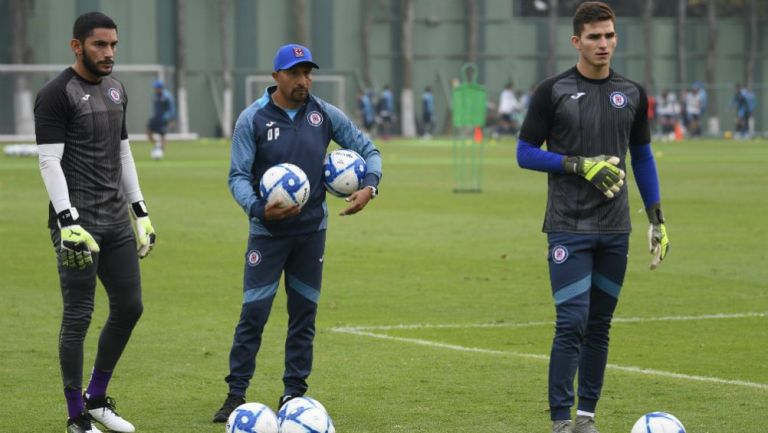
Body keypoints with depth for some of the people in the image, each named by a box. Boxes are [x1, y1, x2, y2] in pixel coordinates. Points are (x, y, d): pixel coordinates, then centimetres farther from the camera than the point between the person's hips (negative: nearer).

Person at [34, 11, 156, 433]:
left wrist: (141, 211, 17)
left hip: (116, 221, 8)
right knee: (78, 317, -4)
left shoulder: (115, 90, 14)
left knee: (129, 307, 10)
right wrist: (68, 221, -23)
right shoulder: (57, 94, -11)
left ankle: (96, 398, 25)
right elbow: (49, 161, -16)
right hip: (78, 223, -8)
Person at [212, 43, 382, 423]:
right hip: (268, 231, -3)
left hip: (311, 231, 3)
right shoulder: (253, 119, -8)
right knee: (253, 313, -6)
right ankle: (236, 394, 1)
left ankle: (294, 393, 16)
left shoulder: (325, 115, 0)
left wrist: (369, 186, -11)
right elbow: (238, 176, -9)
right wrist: (258, 208, -28)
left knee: (304, 314, 7)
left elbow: (367, 149, 8)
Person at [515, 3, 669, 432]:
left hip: (614, 230, 4)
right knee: (572, 324, -10)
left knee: (599, 327, 8)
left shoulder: (632, 94, 8)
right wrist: (581, 165, -15)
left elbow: (642, 155, 16)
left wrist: (657, 216, 10)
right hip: (569, 228, -4)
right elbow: (526, 153, -2)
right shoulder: (553, 91, -4)